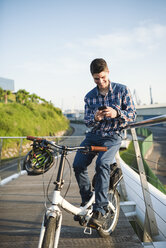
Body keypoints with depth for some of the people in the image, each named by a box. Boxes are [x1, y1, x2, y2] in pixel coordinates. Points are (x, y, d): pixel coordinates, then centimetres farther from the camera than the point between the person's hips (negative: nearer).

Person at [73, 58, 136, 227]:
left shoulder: (122, 90, -1)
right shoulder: (89, 97, 6)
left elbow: (132, 114, -2)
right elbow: (87, 122, 7)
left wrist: (116, 113, -24)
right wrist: (95, 118, -18)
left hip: (112, 136, -3)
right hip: (93, 135, 4)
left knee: (102, 164, -29)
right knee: (78, 165, -16)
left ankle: (99, 210, -22)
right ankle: (86, 201, 7)